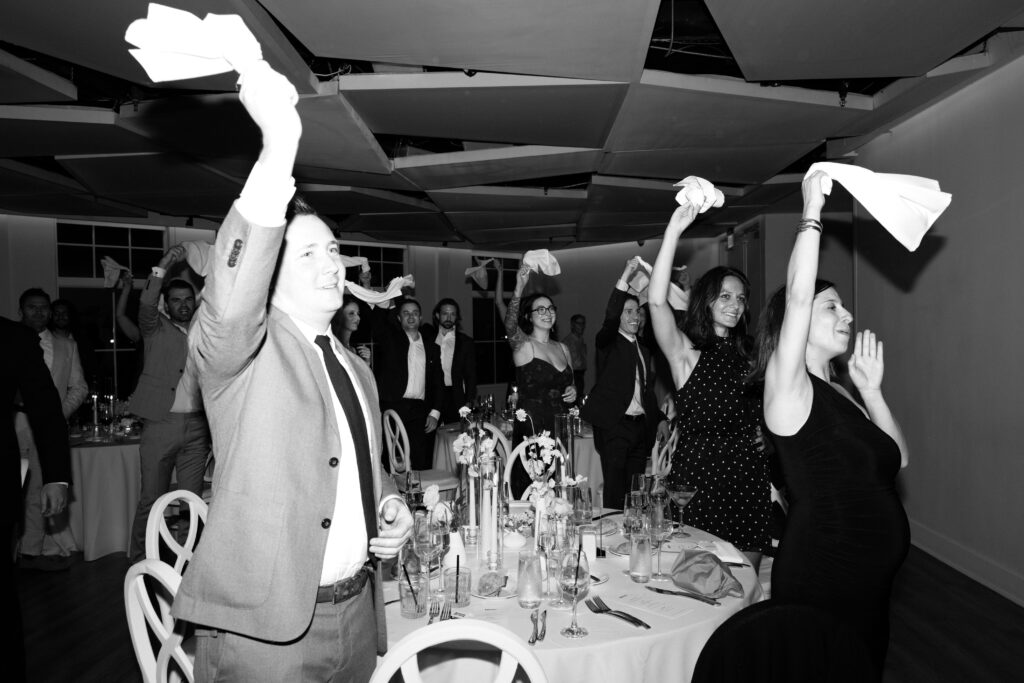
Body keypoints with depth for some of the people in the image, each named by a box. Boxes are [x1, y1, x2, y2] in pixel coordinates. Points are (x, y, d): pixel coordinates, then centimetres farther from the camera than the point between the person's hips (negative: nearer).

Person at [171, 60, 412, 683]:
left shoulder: (358, 370, 10)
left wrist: (391, 505, 1)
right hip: (266, 628, -6)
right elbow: (230, 307, -35)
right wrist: (280, 145, -40)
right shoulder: (237, 350, -10)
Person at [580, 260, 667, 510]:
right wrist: (625, 277, -31)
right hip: (615, 425, -6)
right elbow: (609, 318, -23)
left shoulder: (644, 351, 18)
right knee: (615, 490, -6)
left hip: (641, 425, 6)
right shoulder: (610, 342, -2)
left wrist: (659, 419, 12)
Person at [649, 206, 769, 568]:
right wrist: (673, 231, -26)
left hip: (750, 481, 5)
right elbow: (657, 302, -23)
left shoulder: (745, 355, 12)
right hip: (700, 478, -5)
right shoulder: (687, 353, -5)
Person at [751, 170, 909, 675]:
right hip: (819, 581, -8)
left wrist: (870, 388, 4)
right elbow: (796, 295, -25)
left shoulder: (838, 394, 10)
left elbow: (896, 458, 10)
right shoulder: (786, 388, -13)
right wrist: (812, 211, -17)